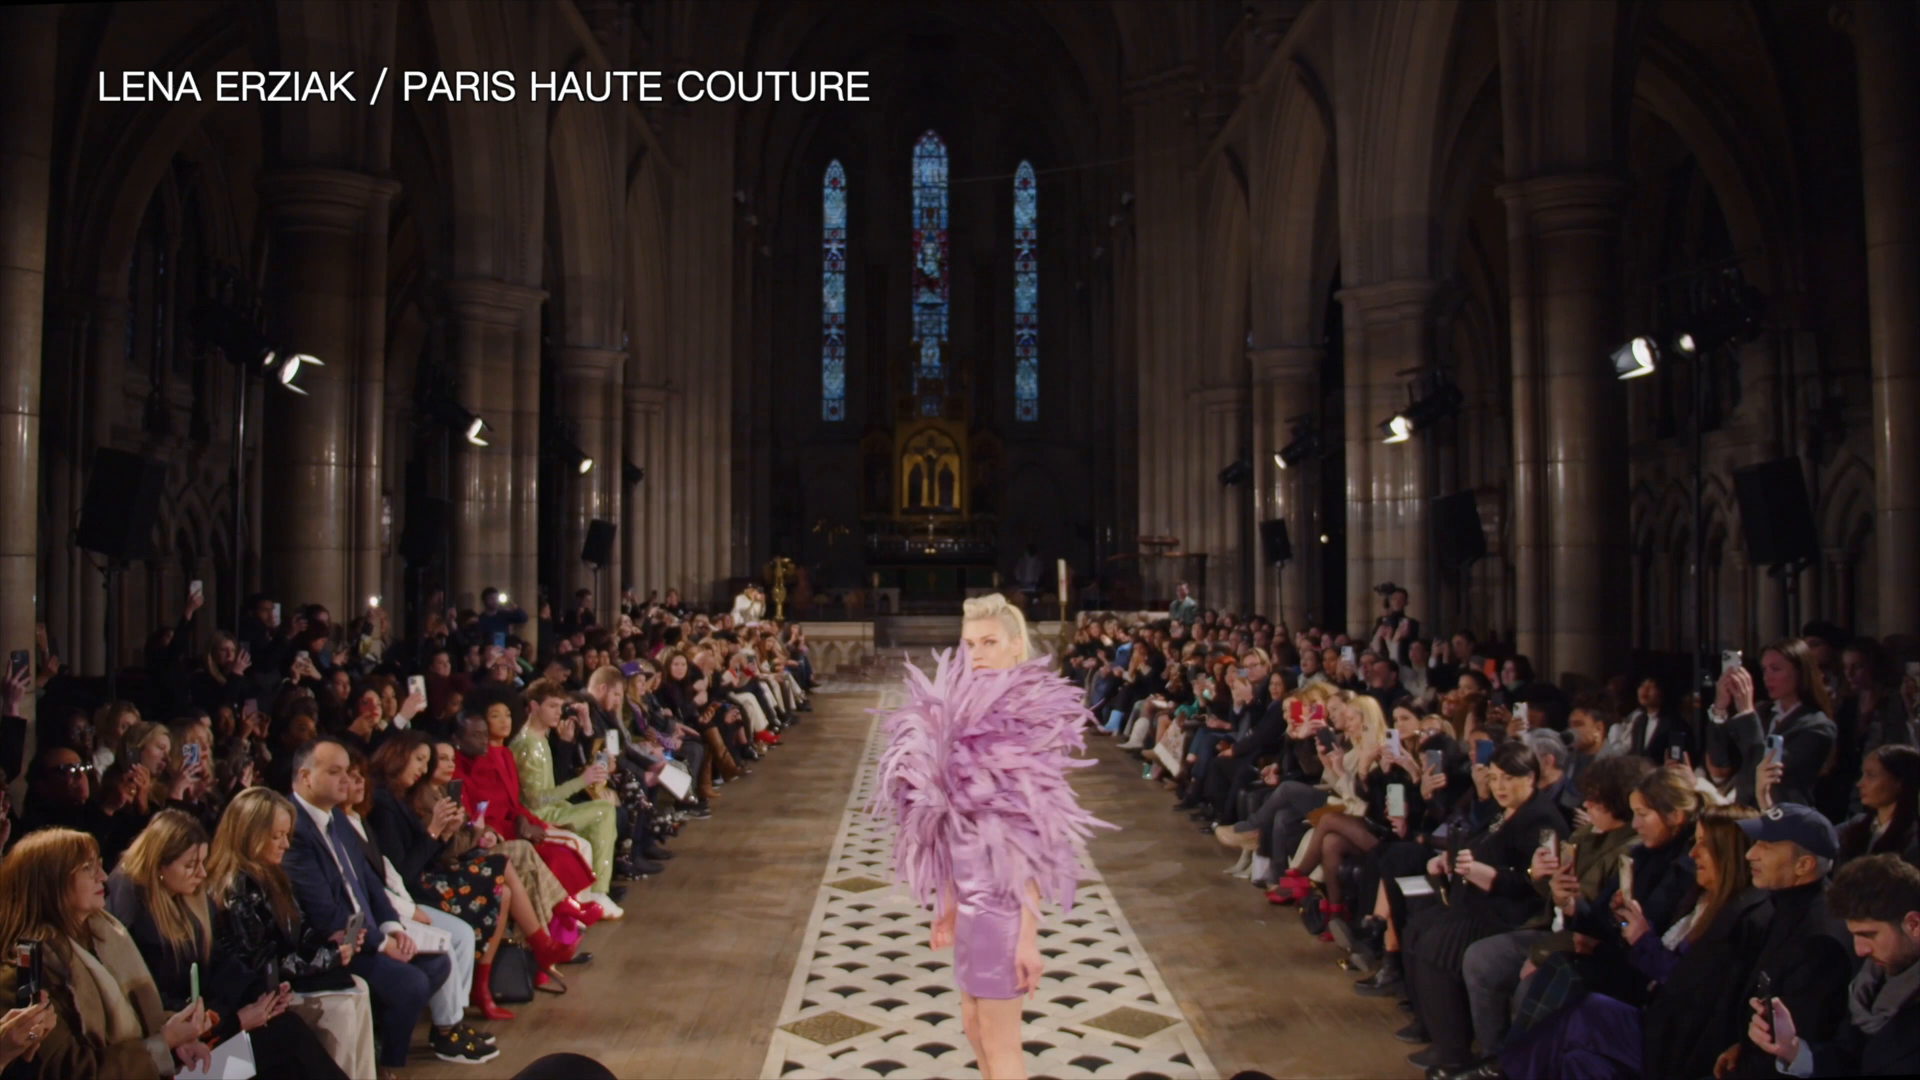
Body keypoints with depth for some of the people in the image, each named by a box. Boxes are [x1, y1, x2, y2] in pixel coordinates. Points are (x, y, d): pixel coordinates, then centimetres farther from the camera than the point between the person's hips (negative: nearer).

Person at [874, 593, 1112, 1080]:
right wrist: (946, 900, 12)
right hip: (970, 891, 8)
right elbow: (953, 825, 9)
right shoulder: (962, 713, 3)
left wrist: (1029, 932, -19)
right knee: (974, 1020, 21)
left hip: (1000, 897, -8)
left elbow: (1032, 836, -18)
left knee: (999, 1039, 5)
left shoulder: (1024, 724, -18)